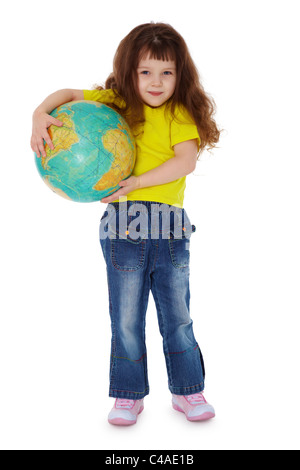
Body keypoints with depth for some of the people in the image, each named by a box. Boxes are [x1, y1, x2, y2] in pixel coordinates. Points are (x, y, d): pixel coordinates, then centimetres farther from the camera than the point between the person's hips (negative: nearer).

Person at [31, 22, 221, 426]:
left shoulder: (181, 114, 3)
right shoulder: (115, 104, 8)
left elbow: (186, 160, -11)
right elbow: (69, 94, 11)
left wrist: (135, 182, -19)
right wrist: (41, 114, -9)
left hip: (171, 230, 0)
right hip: (124, 229, 1)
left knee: (178, 319, 11)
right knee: (126, 320, 8)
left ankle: (188, 391, 28)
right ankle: (128, 396, 26)